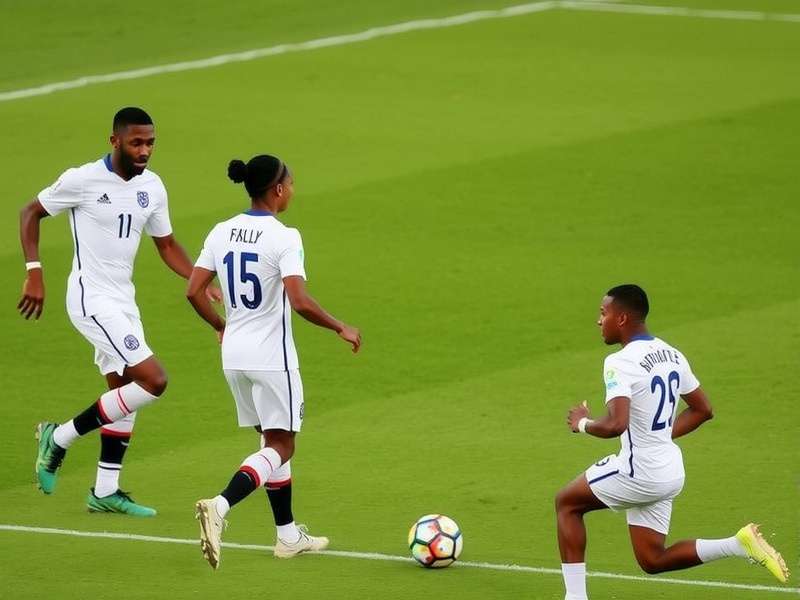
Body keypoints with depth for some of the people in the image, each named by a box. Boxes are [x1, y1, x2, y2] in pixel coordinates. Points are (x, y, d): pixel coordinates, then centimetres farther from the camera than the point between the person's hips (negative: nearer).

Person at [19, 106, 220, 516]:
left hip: (123, 300, 8)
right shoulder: (83, 180, -14)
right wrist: (34, 273, -10)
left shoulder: (152, 187, 4)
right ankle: (60, 437, -5)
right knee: (153, 381, -16)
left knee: (125, 393, 11)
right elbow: (31, 213, -2)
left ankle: (105, 491, 21)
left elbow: (166, 245, 16)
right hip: (91, 299, -8)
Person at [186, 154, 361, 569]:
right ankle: (219, 506, -21)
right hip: (272, 357, -7)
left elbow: (194, 292, 4)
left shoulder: (221, 233, 3)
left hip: (234, 354, 7)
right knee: (281, 446, 1)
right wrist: (340, 329, -9)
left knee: (272, 441, 19)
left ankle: (288, 535, 25)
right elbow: (300, 302, -24)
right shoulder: (284, 238, -16)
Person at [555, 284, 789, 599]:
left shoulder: (620, 363, -19)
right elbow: (703, 410, 17)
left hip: (639, 472, -8)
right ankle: (738, 544, 0)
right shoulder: (672, 355, 8)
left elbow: (615, 424, -30)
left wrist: (583, 423, -10)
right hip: (669, 471, 8)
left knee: (567, 503, 13)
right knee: (652, 560, 16)